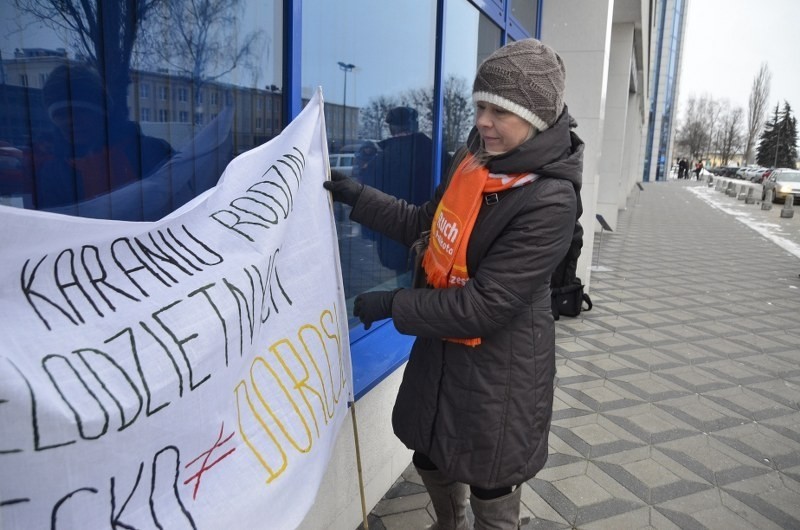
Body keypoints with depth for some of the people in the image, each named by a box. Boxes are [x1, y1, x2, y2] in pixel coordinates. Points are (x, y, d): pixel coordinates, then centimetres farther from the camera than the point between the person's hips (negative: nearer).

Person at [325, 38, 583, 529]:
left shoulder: (550, 202, -26)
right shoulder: (474, 160, -3)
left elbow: (486, 304, -26)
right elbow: (422, 223, 10)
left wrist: (392, 304, -20)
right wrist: (356, 195, 2)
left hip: (500, 368, -7)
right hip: (443, 349, 8)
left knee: (490, 489, 15)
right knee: (432, 459, 27)